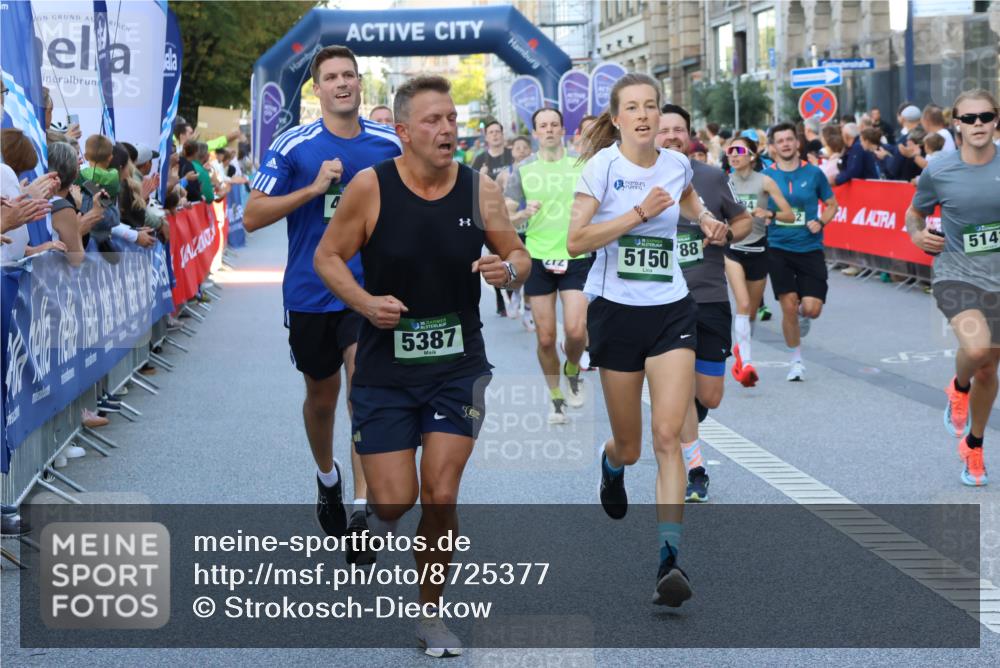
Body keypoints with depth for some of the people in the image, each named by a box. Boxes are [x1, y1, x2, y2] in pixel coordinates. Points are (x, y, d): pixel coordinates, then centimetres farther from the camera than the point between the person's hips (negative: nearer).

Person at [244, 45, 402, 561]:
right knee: (321, 395, 16)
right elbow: (252, 216, -8)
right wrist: (314, 188, -18)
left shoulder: (388, 144, 1)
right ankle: (326, 476, 44)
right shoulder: (292, 147, -6)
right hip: (311, 293, 0)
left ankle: (362, 509, -17)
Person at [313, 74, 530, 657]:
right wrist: (365, 302, -20)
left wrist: (510, 270, -18)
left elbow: (518, 255, 6)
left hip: (458, 365, 1)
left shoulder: (481, 189, -6)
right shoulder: (370, 188, -12)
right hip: (385, 366, -1)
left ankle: (431, 614, 16)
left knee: (440, 496, -3)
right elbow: (327, 256, -3)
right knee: (396, 499, -3)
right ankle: (378, 510, 36)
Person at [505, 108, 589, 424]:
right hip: (538, 258, 1)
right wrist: (523, 214, -15)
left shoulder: (582, 165, 2)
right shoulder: (523, 170, 4)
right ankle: (556, 399, 19)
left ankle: (572, 371, 20)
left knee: (575, 330, -13)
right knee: (545, 337, 1)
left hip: (577, 257, -1)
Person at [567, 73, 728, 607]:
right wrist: (640, 212, -22)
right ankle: (611, 463, 48)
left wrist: (705, 219, 11)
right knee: (629, 448, 8)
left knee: (668, 434, -14)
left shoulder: (676, 163, 5)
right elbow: (575, 241, -16)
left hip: (671, 311, 2)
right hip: (616, 311, -2)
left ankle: (669, 557, -15)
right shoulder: (603, 164, -7)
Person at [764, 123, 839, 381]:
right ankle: (796, 361, 12)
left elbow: (831, 204, 13)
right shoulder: (766, 176, 2)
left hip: (810, 248, 0)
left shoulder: (813, 173, 3)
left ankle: (803, 315, 30)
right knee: (789, 306, -6)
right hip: (778, 249, 0)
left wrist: (820, 222, -5)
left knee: (812, 308, -9)